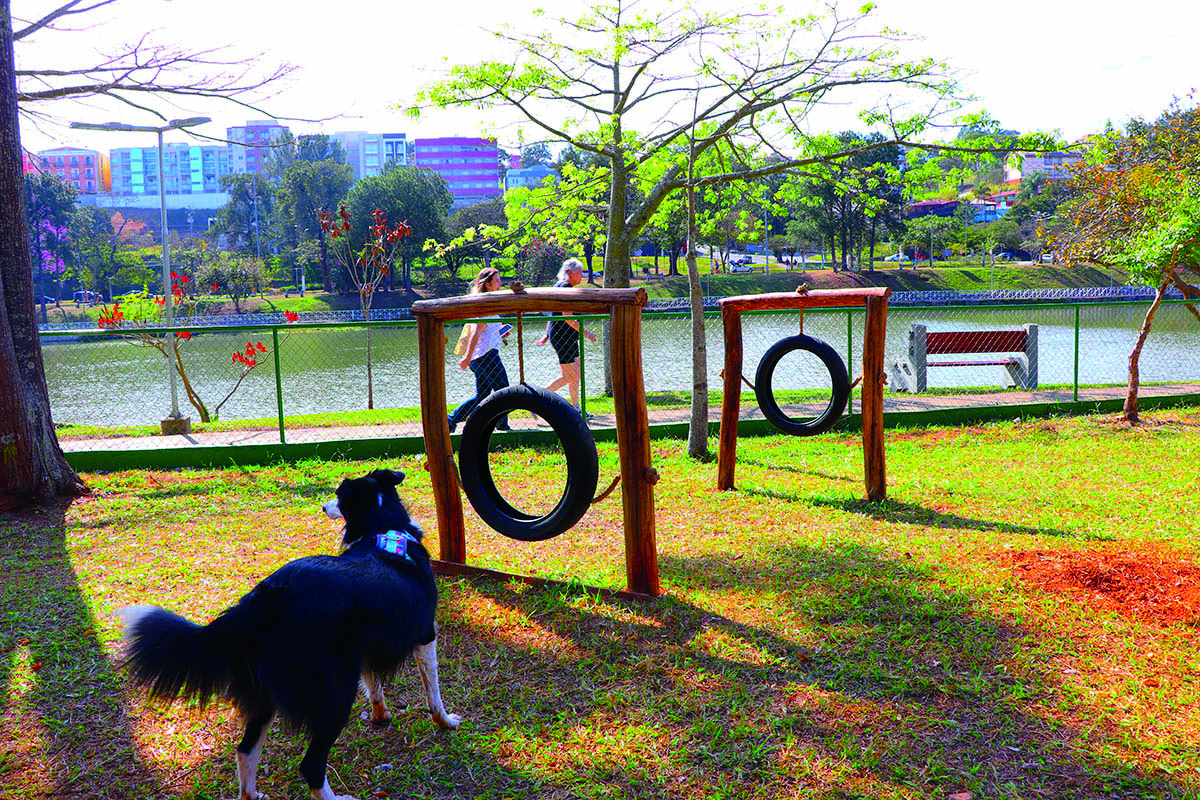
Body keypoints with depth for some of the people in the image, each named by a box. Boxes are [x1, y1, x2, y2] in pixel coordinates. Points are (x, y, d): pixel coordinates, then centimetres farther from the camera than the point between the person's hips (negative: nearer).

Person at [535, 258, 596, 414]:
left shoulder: (559, 286, 15)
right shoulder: (565, 287, -16)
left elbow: (553, 312, 20)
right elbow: (567, 316, -23)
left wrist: (546, 335, 25)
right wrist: (585, 332, -20)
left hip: (568, 336, 10)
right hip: (562, 336, -10)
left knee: (576, 372, 11)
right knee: (569, 376, -7)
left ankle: (575, 408, 17)